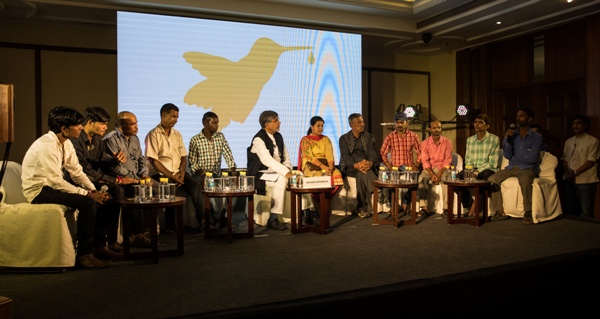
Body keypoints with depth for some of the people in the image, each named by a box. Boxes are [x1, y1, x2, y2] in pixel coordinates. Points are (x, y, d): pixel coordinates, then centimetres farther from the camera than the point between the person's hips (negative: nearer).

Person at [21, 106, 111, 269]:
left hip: (52, 186, 9)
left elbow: (76, 171, 5)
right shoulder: (47, 145, -23)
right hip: (39, 191, -9)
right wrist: (88, 194, -24)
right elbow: (56, 182, -27)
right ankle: (84, 255, -17)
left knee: (100, 198, -5)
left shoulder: (66, 143, 4)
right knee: (87, 202, -27)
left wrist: (94, 190, -10)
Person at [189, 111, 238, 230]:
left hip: (216, 174, 4)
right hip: (200, 175, -3)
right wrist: (202, 173, -20)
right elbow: (192, 163, -2)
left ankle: (218, 217, -10)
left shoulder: (220, 137, 8)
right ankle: (220, 219, -13)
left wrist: (233, 171, -15)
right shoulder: (195, 140, -2)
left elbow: (228, 155, 1)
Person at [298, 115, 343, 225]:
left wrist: (330, 166, -17)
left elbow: (329, 155, 4)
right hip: (311, 166, -4)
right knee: (320, 177, -35)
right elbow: (309, 156, -10)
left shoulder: (326, 139, 17)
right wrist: (321, 165, -24)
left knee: (337, 175, -26)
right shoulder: (305, 140, 4)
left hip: (326, 165, 4)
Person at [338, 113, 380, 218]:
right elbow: (345, 155, -6)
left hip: (367, 165, 1)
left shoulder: (369, 137, 15)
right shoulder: (344, 138, 9)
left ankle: (363, 207, -29)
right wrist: (356, 165, -27)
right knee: (363, 173, -34)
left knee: (362, 174, -33)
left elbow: (372, 153, 0)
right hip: (350, 167, -1)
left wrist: (370, 162, -25)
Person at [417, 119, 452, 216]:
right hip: (429, 168, 1)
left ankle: (446, 208, -28)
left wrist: (439, 174, -19)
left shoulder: (447, 142, 2)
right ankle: (424, 207, -30)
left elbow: (447, 160, -4)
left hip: (442, 168, -1)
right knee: (422, 178, -30)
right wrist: (432, 174, -19)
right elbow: (425, 161, -4)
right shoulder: (424, 143, 3)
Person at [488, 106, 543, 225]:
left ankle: (527, 213, -27)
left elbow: (532, 158, -9)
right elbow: (507, 155, 4)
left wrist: (515, 156, 2)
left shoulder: (536, 137, 0)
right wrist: (507, 140, -9)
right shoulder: (512, 134, 12)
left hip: (528, 168, -4)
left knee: (524, 179, -39)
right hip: (511, 167, 4)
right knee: (492, 179, -20)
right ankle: (499, 211, -14)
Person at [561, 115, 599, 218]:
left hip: (586, 181, -6)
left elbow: (591, 161, -10)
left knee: (586, 212, -5)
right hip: (569, 181, 6)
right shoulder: (569, 141, 14)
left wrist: (575, 173, -15)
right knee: (571, 210, 14)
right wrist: (567, 172, -5)